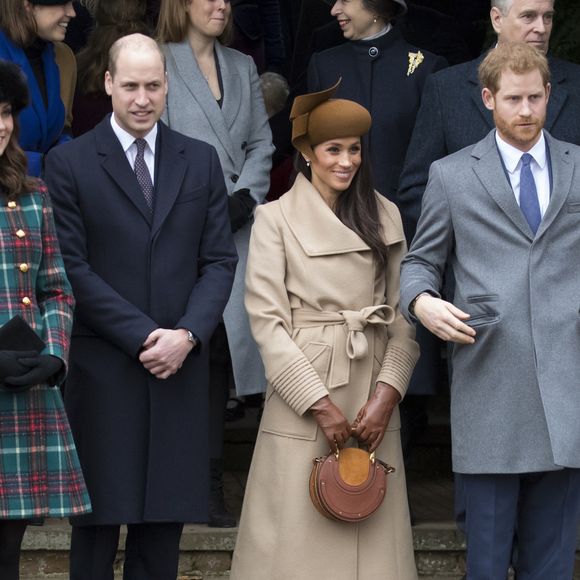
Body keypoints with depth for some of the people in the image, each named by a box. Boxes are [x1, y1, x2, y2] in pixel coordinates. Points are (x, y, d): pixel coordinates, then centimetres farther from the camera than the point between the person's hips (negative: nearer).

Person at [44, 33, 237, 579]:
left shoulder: (200, 161, 10)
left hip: (180, 367, 3)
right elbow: (73, 269, -6)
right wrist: (142, 337, -12)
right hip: (102, 367, -3)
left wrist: (187, 334, -9)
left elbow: (219, 261, 7)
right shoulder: (68, 162, 0)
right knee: (99, 513, 2)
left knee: (166, 513, 5)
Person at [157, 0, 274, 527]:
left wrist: (245, 197, -1)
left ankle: (211, 487, 6)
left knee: (221, 348, 3)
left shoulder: (242, 68, 18)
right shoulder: (159, 64, 0)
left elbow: (262, 143, 15)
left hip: (236, 226, 5)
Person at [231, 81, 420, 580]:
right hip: (303, 392, -3)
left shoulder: (385, 216, 10)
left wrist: (387, 394, -7)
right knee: (298, 534, -2)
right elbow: (266, 319, -7)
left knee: (372, 533, 4)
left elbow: (403, 314, 6)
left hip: (374, 398, 4)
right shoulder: (275, 218, -1)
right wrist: (320, 404, -12)